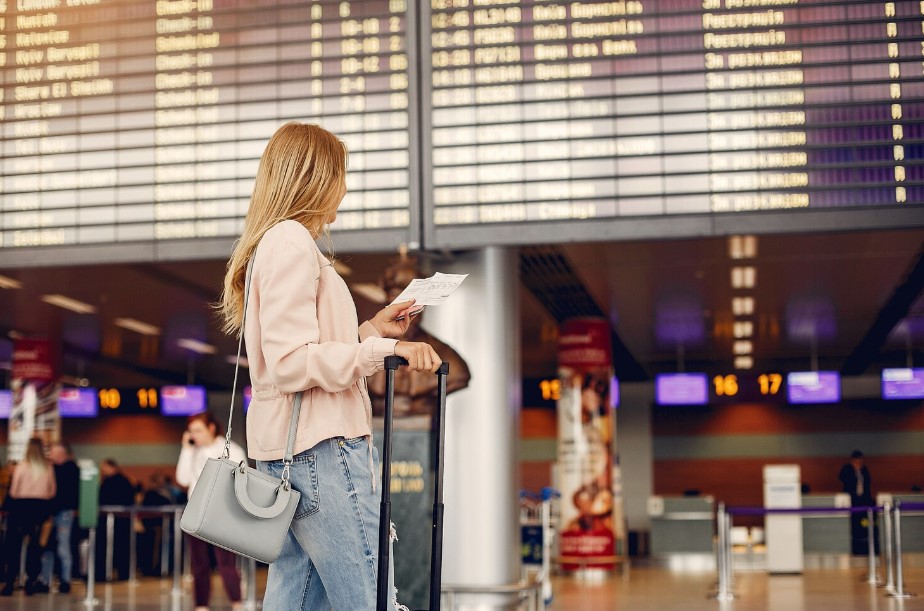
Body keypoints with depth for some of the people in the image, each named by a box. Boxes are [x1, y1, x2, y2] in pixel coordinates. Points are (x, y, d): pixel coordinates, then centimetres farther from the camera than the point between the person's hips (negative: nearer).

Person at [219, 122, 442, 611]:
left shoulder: (273, 243, 21)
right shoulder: (291, 242, -10)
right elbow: (292, 362, -19)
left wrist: (369, 330, 19)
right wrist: (384, 349, -19)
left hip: (292, 450, 10)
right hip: (319, 446, -10)